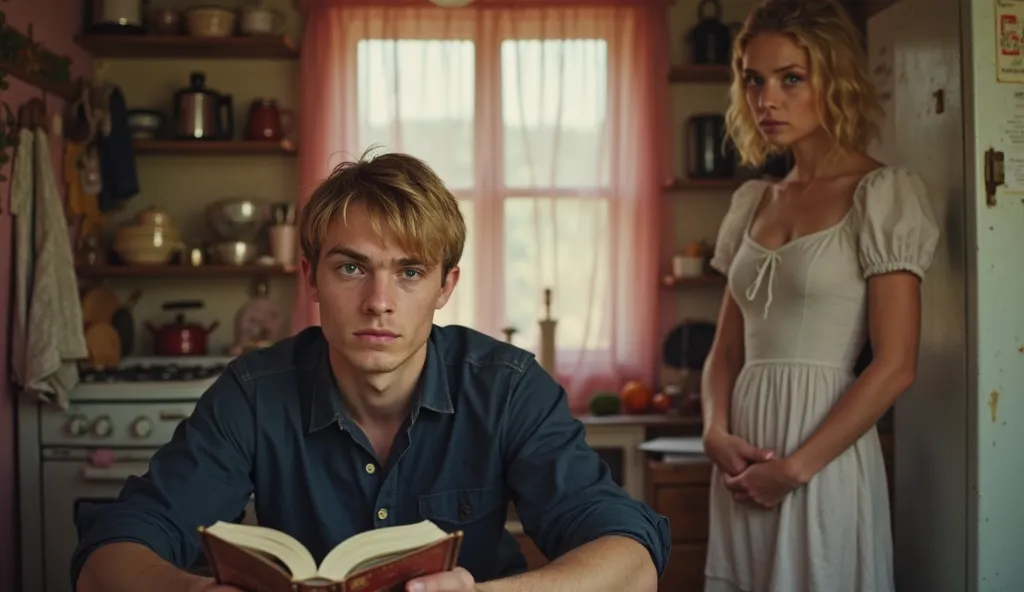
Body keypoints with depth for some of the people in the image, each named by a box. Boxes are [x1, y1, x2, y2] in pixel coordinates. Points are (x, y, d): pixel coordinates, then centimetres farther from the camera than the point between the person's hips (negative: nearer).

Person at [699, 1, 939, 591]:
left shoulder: (882, 194, -6)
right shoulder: (754, 202, 11)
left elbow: (895, 366, -12)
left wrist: (796, 467, -14)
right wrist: (717, 432, -5)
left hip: (825, 455, -5)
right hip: (746, 458, 6)